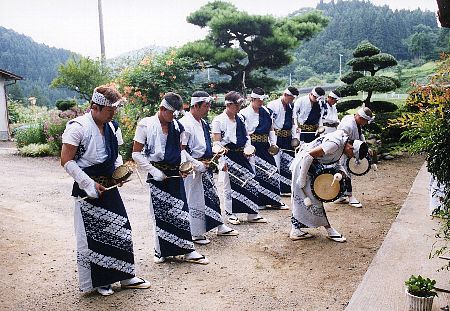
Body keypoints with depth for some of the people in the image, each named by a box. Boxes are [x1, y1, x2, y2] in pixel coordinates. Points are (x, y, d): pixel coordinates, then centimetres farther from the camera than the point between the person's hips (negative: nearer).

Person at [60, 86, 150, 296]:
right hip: (88, 188, -6)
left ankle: (125, 276, 22)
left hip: (109, 187, 7)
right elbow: (67, 161, -14)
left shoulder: (112, 127, 6)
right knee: (92, 235, 4)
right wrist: (89, 184, -18)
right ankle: (97, 281, 20)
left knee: (120, 229, 9)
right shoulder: (78, 127, -14)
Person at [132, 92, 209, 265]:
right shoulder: (146, 125, -6)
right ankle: (160, 252, 21)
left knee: (180, 211, 4)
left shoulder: (177, 126, 7)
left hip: (175, 174, 4)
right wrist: (153, 171, -13)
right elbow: (136, 154, -5)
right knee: (160, 212, 5)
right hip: (157, 174, -3)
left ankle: (187, 251, 12)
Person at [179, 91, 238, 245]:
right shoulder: (185, 124, -19)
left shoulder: (203, 123, 11)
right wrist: (198, 164, -20)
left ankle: (220, 227, 31)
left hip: (206, 166, 9)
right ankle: (196, 234, 18)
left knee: (213, 195, 17)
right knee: (195, 200, 3)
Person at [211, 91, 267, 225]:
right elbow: (217, 142, -12)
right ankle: (231, 214, 21)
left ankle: (253, 214, 17)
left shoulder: (240, 118, 9)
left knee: (251, 183, 6)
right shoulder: (218, 120, -9)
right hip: (229, 157, -6)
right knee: (229, 185, 5)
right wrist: (222, 161, -17)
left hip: (242, 155, 6)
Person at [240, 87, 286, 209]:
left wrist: (273, 143, 6)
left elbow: (271, 129, 16)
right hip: (253, 147, -6)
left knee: (272, 171, 6)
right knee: (256, 173, -1)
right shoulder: (244, 113, -9)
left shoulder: (267, 112, 9)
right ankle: (258, 202, 13)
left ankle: (274, 201, 18)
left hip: (265, 147, 6)